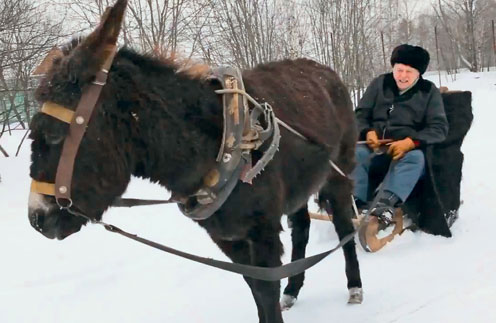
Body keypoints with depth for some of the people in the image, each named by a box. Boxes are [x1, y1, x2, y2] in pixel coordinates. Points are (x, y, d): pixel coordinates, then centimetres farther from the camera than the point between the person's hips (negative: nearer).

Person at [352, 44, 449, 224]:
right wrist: (367, 132, -13)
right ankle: (354, 201, -46)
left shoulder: (429, 91, 7)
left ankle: (388, 202, -57)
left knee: (415, 157, -37)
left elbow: (439, 127, -3)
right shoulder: (380, 84, 12)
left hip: (408, 148, -2)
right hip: (375, 145, 2)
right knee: (355, 153, -29)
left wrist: (411, 142, -22)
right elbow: (360, 114, 12)